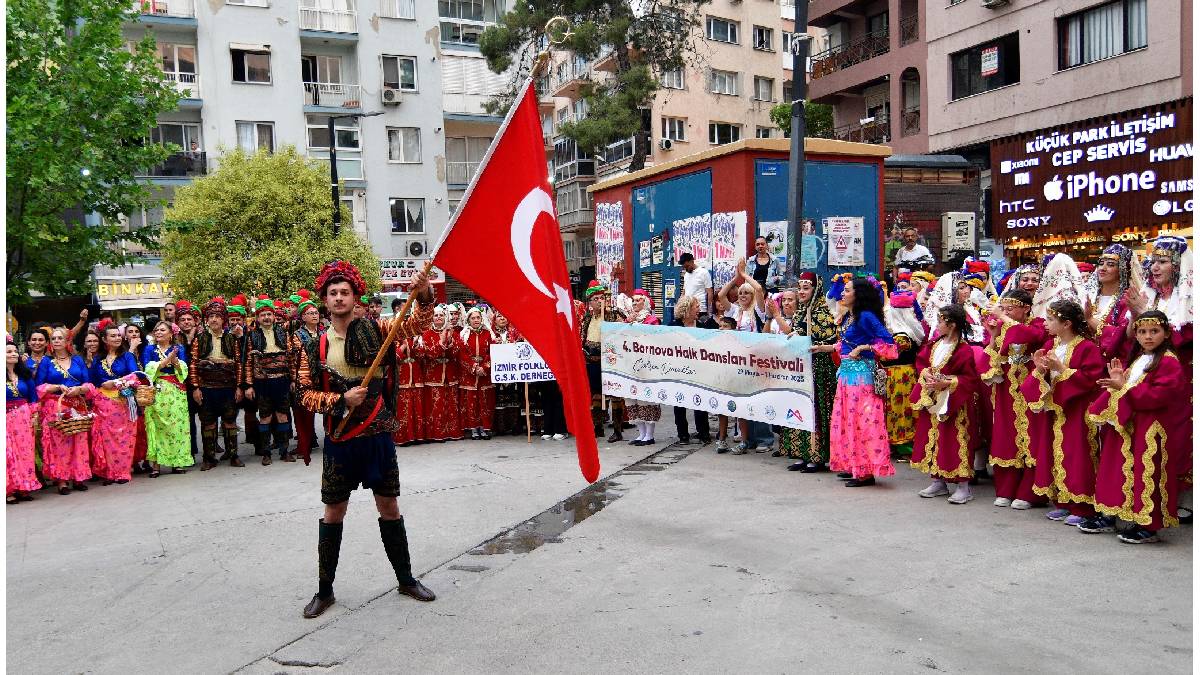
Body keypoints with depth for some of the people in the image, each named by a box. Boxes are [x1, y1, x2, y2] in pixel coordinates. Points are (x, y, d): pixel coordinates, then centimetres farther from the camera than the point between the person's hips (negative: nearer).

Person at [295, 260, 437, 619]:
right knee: (333, 513, 10)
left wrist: (423, 295, -29)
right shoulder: (315, 348, -1)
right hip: (340, 439, 0)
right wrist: (341, 400, -15)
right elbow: (306, 394, 0)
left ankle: (406, 579, 26)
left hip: (378, 435, 0)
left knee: (389, 507, 10)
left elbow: (418, 323, -10)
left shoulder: (374, 331, -2)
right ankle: (324, 590, 24)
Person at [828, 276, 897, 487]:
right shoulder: (847, 317, 13)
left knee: (862, 420, -5)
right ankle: (853, 466, 21)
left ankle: (866, 472, 1)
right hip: (847, 372, 9)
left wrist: (863, 347, -17)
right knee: (846, 419, 12)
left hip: (861, 373, -9)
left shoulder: (866, 317, -13)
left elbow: (887, 341, -17)